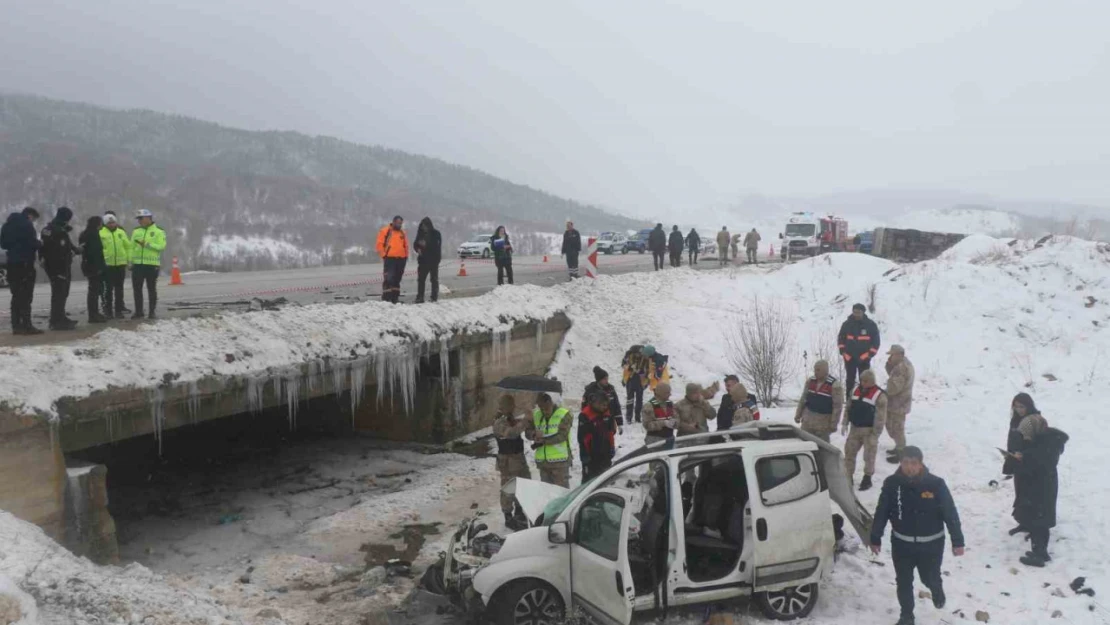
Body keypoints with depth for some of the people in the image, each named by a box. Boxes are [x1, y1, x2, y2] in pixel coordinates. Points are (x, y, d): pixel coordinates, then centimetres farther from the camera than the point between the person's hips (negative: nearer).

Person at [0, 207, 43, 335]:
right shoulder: (26, 225, -10)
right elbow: (32, 243, -16)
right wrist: (40, 244, 2)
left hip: (12, 263, 8)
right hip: (25, 263, -8)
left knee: (16, 295, 12)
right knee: (26, 295, -8)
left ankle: (16, 325, 11)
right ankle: (26, 325, -11)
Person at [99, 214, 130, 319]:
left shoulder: (121, 232, 6)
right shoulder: (101, 233, -2)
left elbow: (128, 246, 8)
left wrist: (129, 260, 2)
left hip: (121, 264, 2)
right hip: (107, 265, -2)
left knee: (119, 289, 8)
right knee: (108, 289, 3)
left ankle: (119, 310, 14)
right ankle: (108, 310, 9)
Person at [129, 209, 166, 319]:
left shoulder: (158, 232, 0)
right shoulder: (136, 232, 13)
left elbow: (161, 246, -12)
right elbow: (132, 247, 10)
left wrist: (147, 244, -20)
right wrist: (131, 262, 2)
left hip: (152, 264, -4)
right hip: (137, 264, 4)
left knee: (151, 289, 3)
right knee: (137, 289, 4)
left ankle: (152, 312, 10)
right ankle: (138, 311, 12)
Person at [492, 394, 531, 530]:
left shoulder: (511, 419, 7)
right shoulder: (499, 423, -22)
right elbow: (512, 433, -40)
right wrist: (525, 422, -32)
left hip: (518, 457, 9)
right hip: (507, 460, -9)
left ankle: (519, 512, 37)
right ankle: (509, 518, 11)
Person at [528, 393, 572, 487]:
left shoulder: (564, 414, -6)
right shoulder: (536, 415, 10)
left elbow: (562, 435, -15)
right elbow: (528, 431, 7)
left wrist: (543, 440, -17)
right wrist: (535, 434, -16)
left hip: (560, 460, -5)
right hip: (542, 461, 6)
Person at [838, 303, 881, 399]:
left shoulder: (871, 325, -5)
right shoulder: (847, 324, -1)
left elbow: (876, 341, 0)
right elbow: (841, 338, 8)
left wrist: (870, 354, -8)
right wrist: (843, 352, -1)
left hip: (864, 358, -2)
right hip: (849, 358, 2)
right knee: (850, 380, 11)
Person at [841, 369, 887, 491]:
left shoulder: (879, 395, -14)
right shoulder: (856, 391, 5)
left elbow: (880, 417, -15)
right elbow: (849, 408, 13)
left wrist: (875, 435, -16)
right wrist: (845, 424, 7)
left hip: (869, 430, -6)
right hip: (855, 428, 6)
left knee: (869, 456, 2)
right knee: (849, 452, 9)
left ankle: (867, 479, 17)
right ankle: (848, 477, 21)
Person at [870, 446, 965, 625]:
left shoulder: (936, 484, -17)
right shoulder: (891, 484, -12)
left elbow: (951, 513, -9)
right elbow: (881, 512, -3)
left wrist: (957, 541, -8)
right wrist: (875, 538, 1)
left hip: (931, 544, -1)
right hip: (902, 543, 1)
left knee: (930, 578, 16)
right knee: (904, 582, 12)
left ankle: (937, 590, 53)